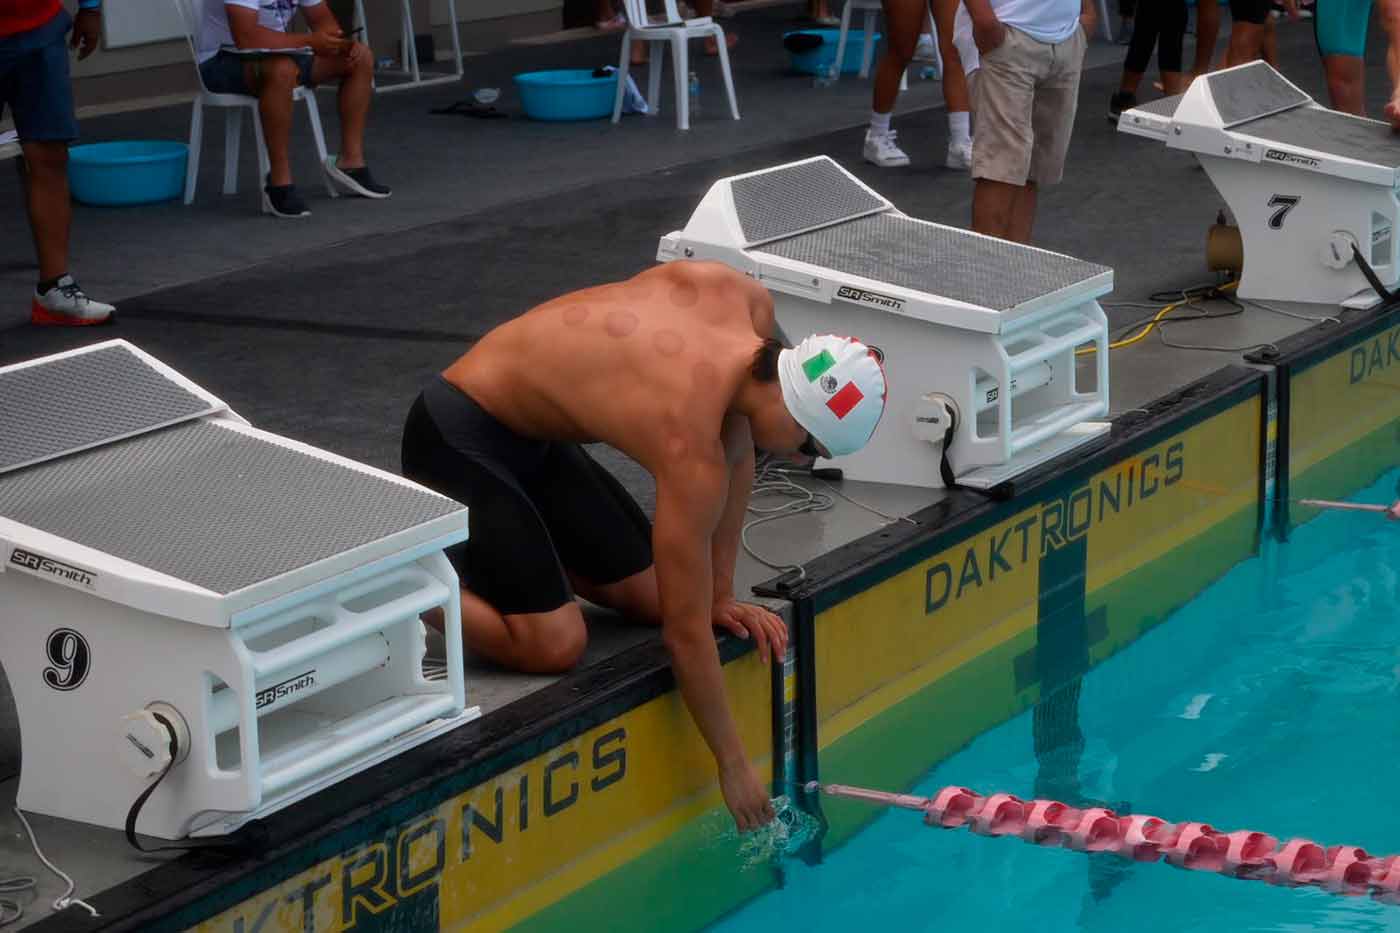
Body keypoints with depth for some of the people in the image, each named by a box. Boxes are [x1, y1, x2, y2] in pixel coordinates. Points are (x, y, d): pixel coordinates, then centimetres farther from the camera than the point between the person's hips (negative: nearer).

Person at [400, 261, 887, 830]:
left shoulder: (746, 300, -13)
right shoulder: (691, 449, -33)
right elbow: (686, 635, -25)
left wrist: (721, 596, 6)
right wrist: (733, 765, -15)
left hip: (533, 434, 9)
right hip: (459, 436, -9)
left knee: (652, 598, 7)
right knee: (554, 646, -19)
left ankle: (507, 540, 23)